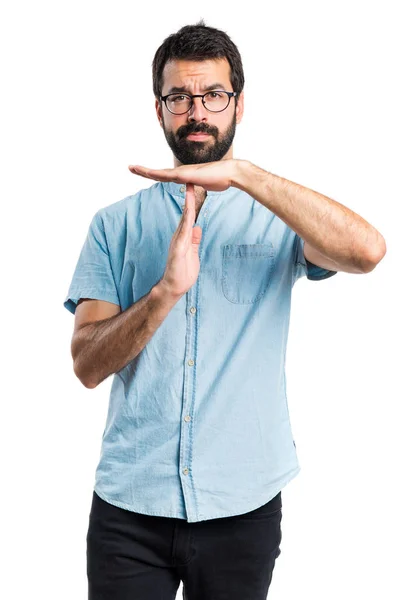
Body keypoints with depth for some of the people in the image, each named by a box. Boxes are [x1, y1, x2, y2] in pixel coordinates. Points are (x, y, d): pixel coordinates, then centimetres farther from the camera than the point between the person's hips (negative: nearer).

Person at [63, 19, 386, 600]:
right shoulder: (116, 224, 4)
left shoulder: (275, 216, 2)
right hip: (129, 504, 0)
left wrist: (241, 172, -22)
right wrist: (166, 291, -21)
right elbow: (87, 365, -5)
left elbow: (366, 251, -20)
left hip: (243, 503, 0)